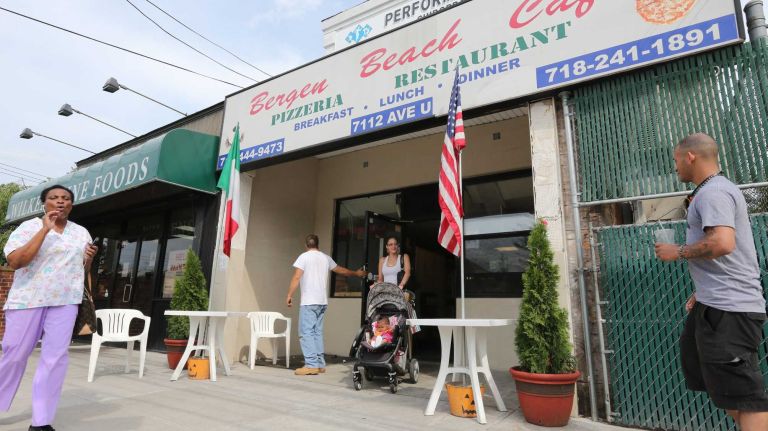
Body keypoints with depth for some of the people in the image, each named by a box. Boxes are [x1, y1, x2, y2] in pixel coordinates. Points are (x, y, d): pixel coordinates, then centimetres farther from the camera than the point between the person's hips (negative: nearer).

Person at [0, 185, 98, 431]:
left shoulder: (82, 232, 12)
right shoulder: (29, 227, 0)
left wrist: (89, 258, -3)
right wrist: (45, 230, -18)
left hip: (65, 302, 2)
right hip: (27, 300, -2)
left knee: (55, 358, -4)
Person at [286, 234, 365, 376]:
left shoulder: (304, 257, -3)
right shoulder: (325, 258, 14)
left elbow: (296, 277, -11)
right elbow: (341, 270, 26)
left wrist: (289, 295, -3)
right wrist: (356, 273, 41)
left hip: (309, 301, -6)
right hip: (322, 301, 6)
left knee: (306, 332, -5)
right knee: (317, 332, 12)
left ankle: (311, 365, -10)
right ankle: (320, 364, 13)